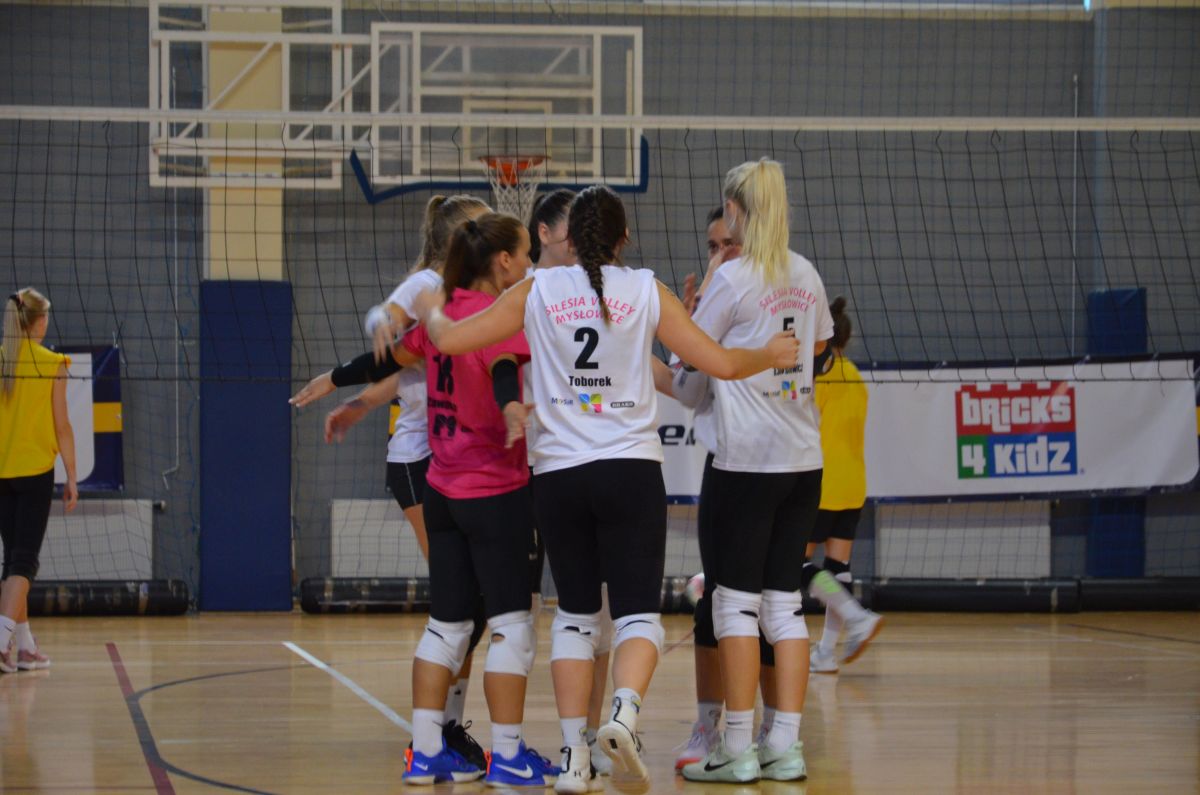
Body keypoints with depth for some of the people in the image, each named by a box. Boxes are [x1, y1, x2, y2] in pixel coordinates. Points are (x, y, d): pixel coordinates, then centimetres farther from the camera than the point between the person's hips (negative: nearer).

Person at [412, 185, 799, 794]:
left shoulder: (538, 290, 3)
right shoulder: (646, 291, 1)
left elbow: (450, 338, 3)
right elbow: (720, 363, 1)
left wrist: (430, 308, 25)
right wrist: (771, 355, 21)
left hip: (557, 475, 2)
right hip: (631, 469, -2)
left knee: (575, 613, 14)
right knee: (638, 610, 2)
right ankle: (624, 711, -27)